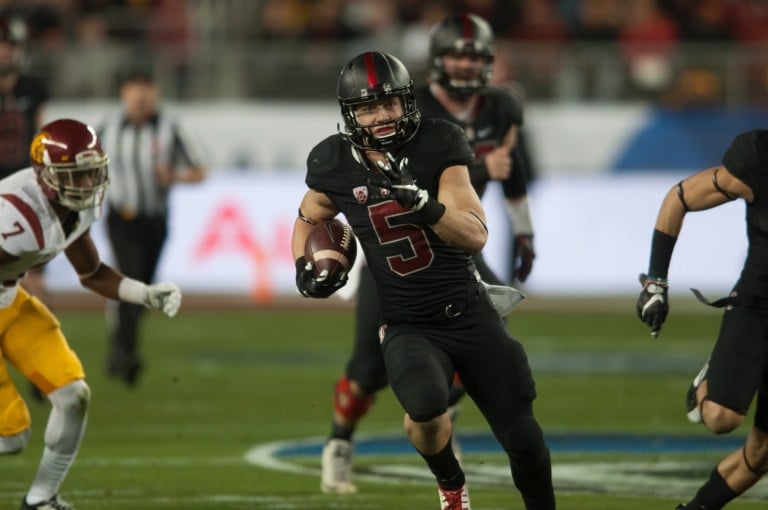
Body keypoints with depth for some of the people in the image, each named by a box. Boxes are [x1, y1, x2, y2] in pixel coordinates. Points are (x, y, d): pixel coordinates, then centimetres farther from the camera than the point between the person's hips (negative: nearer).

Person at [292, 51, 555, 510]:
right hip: (408, 328, 0)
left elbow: (476, 236, -18)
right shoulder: (336, 166, -5)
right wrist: (305, 269, -2)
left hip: (470, 313, 0)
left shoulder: (437, 147, -11)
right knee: (426, 409, -31)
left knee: (524, 441, 1)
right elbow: (307, 220, 17)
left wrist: (426, 207, -34)